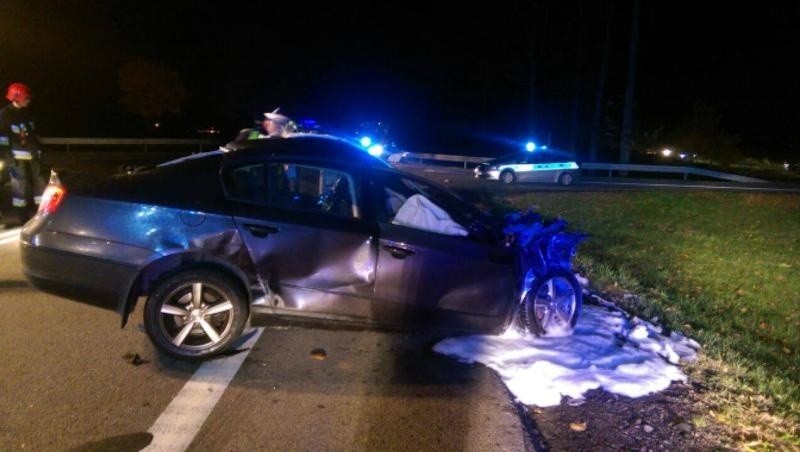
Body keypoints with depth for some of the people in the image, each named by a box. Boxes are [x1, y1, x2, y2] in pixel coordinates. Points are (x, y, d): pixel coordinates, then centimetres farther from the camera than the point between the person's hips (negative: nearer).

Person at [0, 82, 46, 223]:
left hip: (31, 155, 7)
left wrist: (38, 151, 19)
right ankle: (24, 217, 5)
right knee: (20, 184, -2)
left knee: (38, 181, 9)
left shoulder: (26, 113, 11)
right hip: (17, 156, -7)